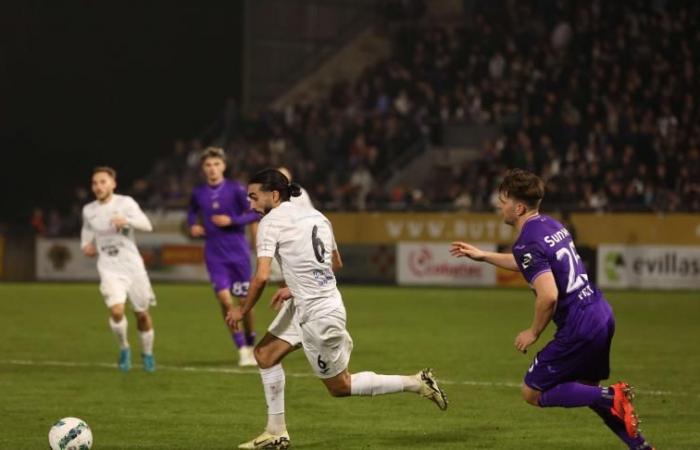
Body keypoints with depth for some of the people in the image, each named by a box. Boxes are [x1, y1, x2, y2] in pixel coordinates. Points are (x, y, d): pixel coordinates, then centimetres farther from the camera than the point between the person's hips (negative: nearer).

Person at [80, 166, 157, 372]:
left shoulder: (125, 203, -5)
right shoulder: (89, 211, 6)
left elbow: (147, 225, -16)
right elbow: (87, 233, 23)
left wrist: (127, 220, -35)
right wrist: (87, 247, 1)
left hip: (133, 266, -1)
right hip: (109, 269, 1)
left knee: (142, 314, 7)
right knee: (116, 311, -21)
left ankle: (147, 354, 31)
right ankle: (124, 349, 4)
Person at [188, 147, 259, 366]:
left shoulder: (235, 189, -7)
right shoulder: (198, 193, 3)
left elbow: (256, 213, -6)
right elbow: (192, 212, 24)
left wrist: (231, 220, -17)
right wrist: (193, 226, 4)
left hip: (238, 252, -1)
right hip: (215, 255, 1)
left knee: (244, 301, 4)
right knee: (224, 299, -14)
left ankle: (250, 345, 26)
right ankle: (242, 349, -5)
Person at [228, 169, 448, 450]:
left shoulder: (271, 222, -15)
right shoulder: (315, 216, 9)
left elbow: (261, 277, -23)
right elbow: (336, 263, 19)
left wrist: (243, 310, -7)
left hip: (318, 314, -9)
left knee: (339, 387, 5)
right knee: (265, 353, 14)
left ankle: (416, 383, 7)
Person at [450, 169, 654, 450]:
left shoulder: (527, 243, -16)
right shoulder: (551, 225, 13)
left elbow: (549, 295, -26)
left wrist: (534, 332, -10)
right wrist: (482, 256, 36)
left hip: (579, 328, -9)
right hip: (601, 315, 9)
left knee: (532, 393, 4)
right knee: (587, 389, 24)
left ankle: (611, 397, -10)